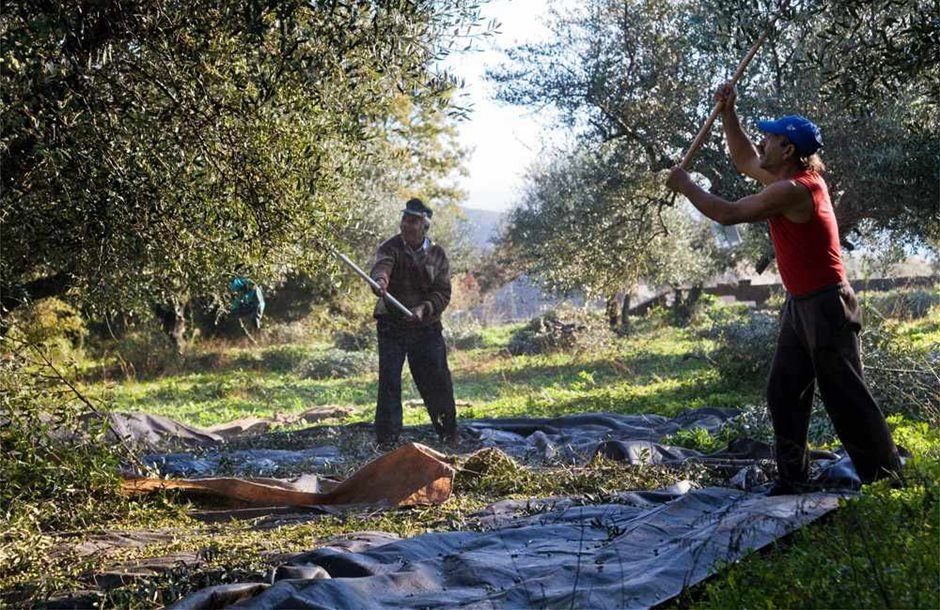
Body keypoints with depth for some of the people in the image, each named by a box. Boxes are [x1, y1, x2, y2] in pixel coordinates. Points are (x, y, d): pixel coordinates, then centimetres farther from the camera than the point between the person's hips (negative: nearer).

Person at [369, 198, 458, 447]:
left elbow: (443, 293, -2)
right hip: (392, 327, -2)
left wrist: (424, 309, -21)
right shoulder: (391, 247, -5)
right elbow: (382, 265, -28)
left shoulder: (437, 255, 3)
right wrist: (380, 280, -52)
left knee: (438, 383, 8)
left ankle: (449, 435, 23)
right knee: (389, 383, -6)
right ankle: (386, 440, 0)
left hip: (426, 328, 2)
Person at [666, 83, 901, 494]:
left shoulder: (794, 190, -21)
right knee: (783, 392, 10)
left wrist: (685, 185, -8)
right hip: (800, 304, 10)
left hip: (826, 306, -10)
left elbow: (728, 213, -21)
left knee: (844, 396, -5)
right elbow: (745, 161, 25)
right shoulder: (789, 178, 9)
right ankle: (792, 478, 15)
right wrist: (728, 113, 15)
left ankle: (885, 477, 3)